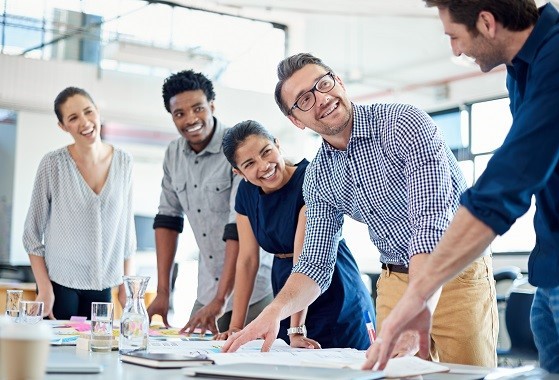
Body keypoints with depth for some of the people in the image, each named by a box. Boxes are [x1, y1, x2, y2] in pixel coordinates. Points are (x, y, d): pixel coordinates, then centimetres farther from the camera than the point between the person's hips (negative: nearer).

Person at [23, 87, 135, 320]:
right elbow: (32, 231, -3)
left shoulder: (123, 162, 0)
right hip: (60, 282, -2)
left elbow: (126, 225, 7)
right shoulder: (53, 164, -8)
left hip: (102, 286, 2)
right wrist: (44, 288, -9)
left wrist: (128, 284, 5)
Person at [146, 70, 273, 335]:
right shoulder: (173, 154, 4)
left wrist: (220, 300, -25)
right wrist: (162, 292, 3)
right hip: (207, 292, 6)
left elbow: (241, 227, -22)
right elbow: (168, 218, 9)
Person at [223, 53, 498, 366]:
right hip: (396, 281, 5)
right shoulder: (318, 178, 1)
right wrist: (276, 310, -17)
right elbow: (316, 264, 4)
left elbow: (432, 222, -29)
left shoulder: (404, 123, -19)